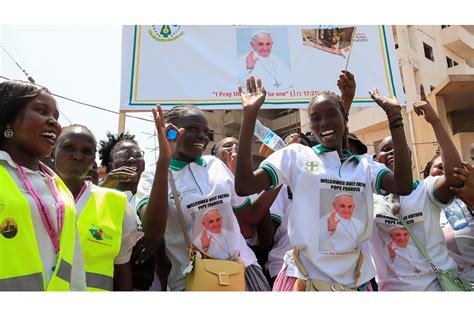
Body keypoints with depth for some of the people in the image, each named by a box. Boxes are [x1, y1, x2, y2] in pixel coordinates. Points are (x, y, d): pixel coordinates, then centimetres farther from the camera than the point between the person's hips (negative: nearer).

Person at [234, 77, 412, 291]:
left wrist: (394, 117, -10)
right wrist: (250, 115, -18)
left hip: (356, 278, 4)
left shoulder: (364, 164, 6)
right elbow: (244, 186, -14)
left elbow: (404, 186, -11)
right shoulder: (295, 155, -3)